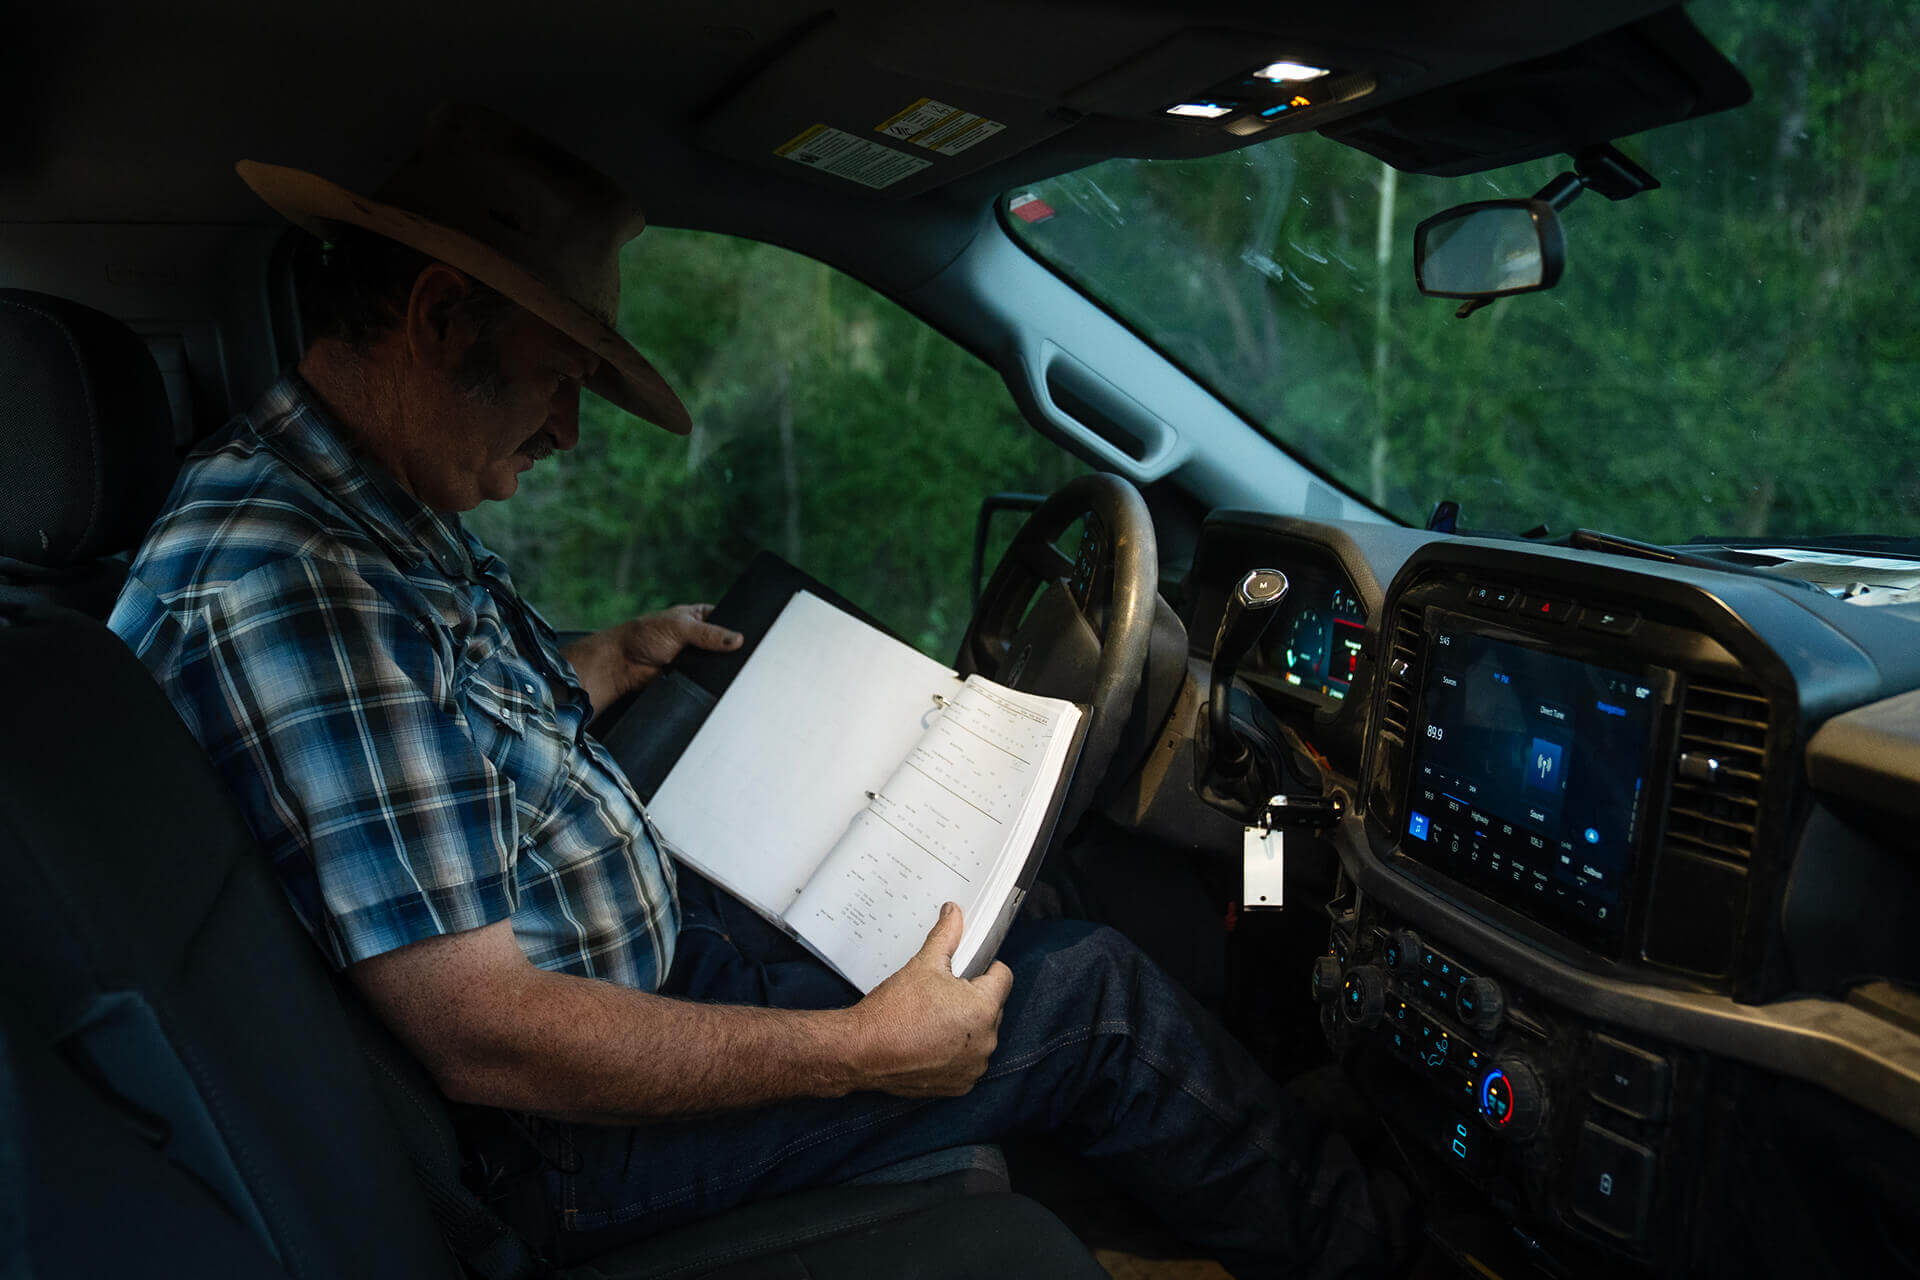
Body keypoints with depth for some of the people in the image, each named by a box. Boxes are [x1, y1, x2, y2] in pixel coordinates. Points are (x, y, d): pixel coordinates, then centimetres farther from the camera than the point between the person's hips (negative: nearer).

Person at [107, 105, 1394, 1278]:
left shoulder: (380, 511, 2)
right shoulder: (284, 586, -30)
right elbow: (489, 1039, -32)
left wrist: (612, 660, 11)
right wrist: (859, 1050, -26)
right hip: (577, 1130, -10)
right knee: (1095, 994, -6)